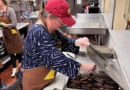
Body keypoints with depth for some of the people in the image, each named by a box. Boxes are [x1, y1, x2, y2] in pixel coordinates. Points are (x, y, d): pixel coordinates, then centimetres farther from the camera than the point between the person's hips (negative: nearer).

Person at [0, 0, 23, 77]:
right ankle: (14, 69, 25)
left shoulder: (10, 10, -17)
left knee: (18, 51, 9)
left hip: (13, 34, -5)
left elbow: (14, 24, -21)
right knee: (10, 51, 12)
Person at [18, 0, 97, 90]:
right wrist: (84, 67, -22)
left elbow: (64, 41, 1)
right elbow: (57, 60, -31)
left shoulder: (49, 29, -2)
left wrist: (76, 42, -21)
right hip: (33, 82, -8)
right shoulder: (39, 33, -31)